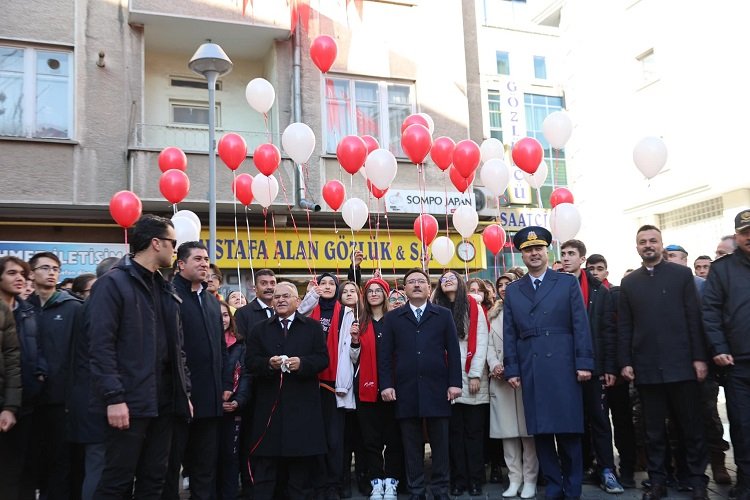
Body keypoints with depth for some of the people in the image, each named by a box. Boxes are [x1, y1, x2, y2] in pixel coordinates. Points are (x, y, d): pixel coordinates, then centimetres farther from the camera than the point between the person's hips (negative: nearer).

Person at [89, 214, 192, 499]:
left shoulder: (165, 289, 16)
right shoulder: (113, 283, -7)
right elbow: (101, 345, -14)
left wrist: (184, 392, 12)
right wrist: (114, 398, -20)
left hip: (164, 401, 7)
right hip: (129, 401, -7)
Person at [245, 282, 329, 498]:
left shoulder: (313, 327, 8)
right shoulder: (259, 330, 12)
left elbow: (323, 359, 1)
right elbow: (251, 362, 4)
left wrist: (302, 363, -17)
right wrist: (269, 363, -15)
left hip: (302, 404, -1)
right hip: (269, 404, 1)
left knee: (302, 460, 5)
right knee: (265, 461, 3)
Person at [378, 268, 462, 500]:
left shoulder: (443, 315, 9)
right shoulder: (392, 317, 9)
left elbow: (453, 351, 5)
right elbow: (385, 354, 5)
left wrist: (454, 382, -2)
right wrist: (386, 384, -4)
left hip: (436, 388, 0)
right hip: (405, 390, 0)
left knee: (440, 442, 5)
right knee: (412, 444, 6)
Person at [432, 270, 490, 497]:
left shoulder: (473, 307, 3)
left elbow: (481, 341, -2)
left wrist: (476, 374, -9)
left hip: (472, 376, -1)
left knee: (474, 430, 1)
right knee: (455, 431, 4)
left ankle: (475, 479, 8)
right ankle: (458, 479, 10)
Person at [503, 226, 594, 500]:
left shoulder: (568, 282, 5)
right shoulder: (512, 290, 12)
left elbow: (580, 325, 0)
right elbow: (509, 333, 9)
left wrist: (584, 362, -7)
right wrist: (511, 369, 2)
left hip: (563, 367, -2)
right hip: (530, 371, 2)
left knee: (568, 430, 2)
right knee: (540, 431, 5)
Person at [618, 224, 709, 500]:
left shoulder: (682, 274, 4)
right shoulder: (628, 283, 9)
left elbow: (694, 318, 0)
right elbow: (624, 326, 7)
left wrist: (699, 357, -6)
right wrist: (625, 362, 0)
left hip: (681, 364, -2)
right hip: (646, 368, 2)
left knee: (691, 426, 6)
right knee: (654, 430, 8)